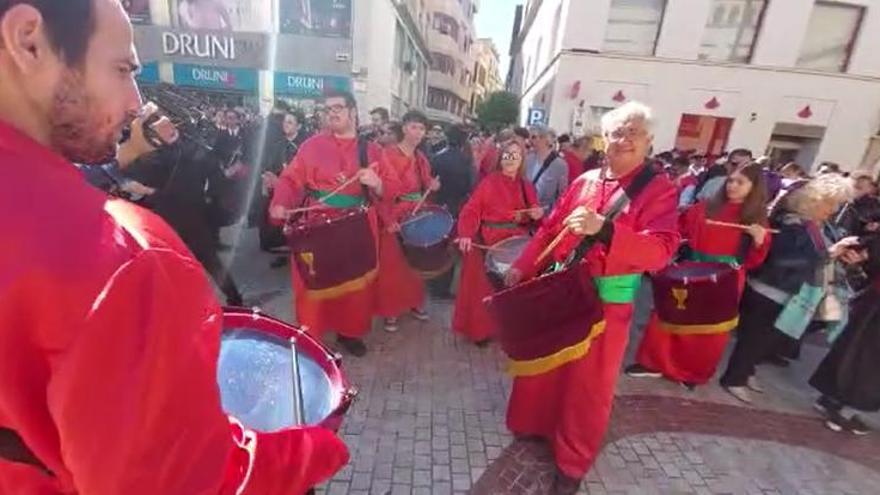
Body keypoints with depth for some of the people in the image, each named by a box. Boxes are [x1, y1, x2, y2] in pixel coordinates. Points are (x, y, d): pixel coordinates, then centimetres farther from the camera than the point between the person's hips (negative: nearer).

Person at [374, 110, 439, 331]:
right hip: (393, 218, -6)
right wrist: (388, 219, -26)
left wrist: (432, 186, -3)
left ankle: (414, 302, 30)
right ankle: (390, 311, 13)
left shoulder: (421, 158, 11)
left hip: (417, 216, 6)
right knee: (392, 266, 0)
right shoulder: (388, 155, -11)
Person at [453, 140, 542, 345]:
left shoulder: (527, 186, 10)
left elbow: (531, 217, 14)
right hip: (488, 242, -4)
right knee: (484, 286, 2)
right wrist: (466, 234, -27)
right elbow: (471, 210, -13)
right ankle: (480, 329, 18)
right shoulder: (489, 181, -6)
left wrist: (537, 214, -10)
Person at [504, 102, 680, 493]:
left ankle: (573, 461, 31)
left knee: (588, 383, 9)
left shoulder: (659, 190, -9)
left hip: (607, 301, -4)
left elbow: (661, 250, -23)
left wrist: (603, 228, -36)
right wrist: (523, 267, 6)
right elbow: (550, 230, 10)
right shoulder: (585, 181, 5)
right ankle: (535, 423, 45)